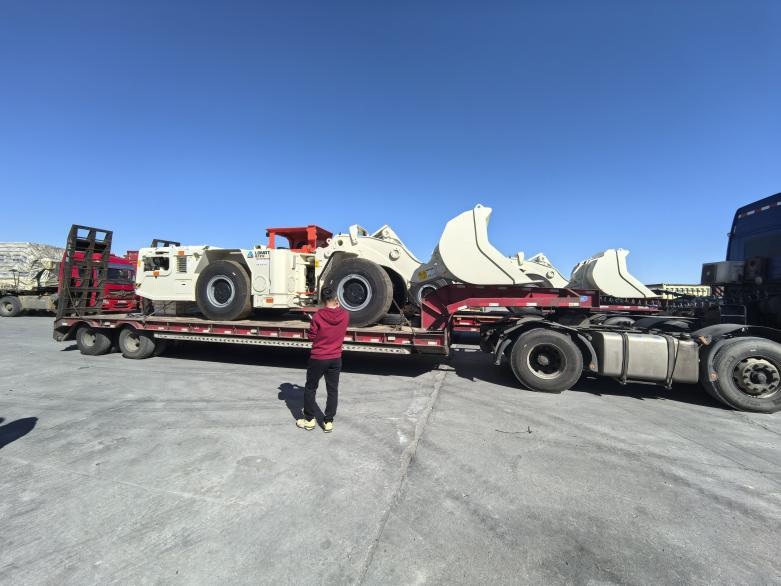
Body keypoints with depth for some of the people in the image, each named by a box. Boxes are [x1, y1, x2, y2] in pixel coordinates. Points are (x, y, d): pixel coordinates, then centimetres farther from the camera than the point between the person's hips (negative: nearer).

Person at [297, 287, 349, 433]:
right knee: (332, 390, 13)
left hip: (318, 358, -2)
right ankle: (328, 422, 19)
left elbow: (311, 336, -6)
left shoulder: (318, 315, -15)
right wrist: (337, 306, 18)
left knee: (310, 389, 15)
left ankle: (309, 420, 24)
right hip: (335, 359, 3)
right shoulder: (345, 315, -6)